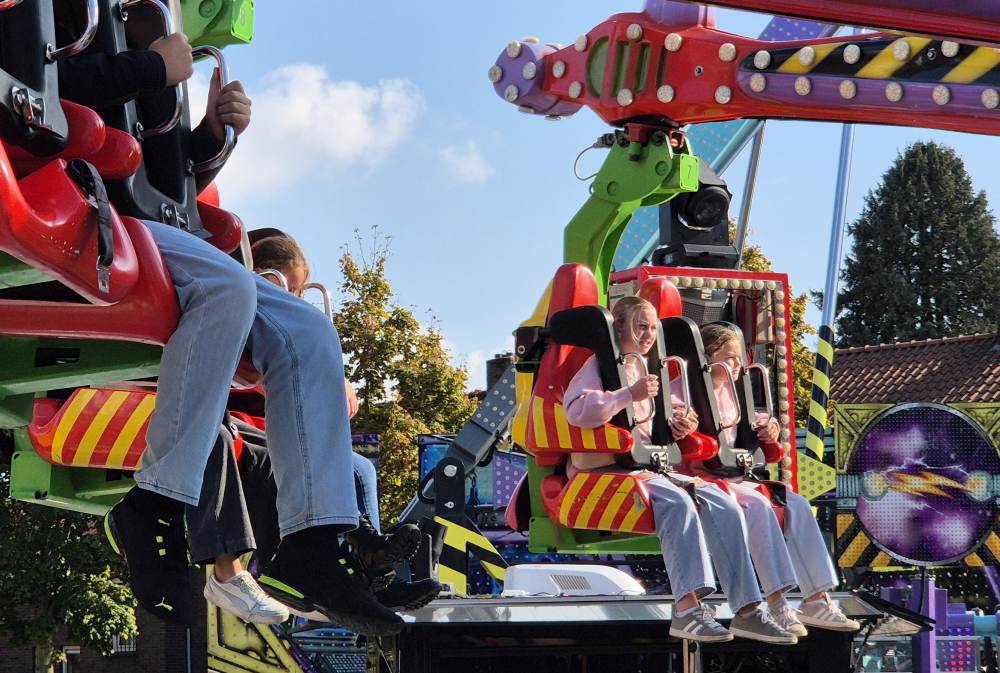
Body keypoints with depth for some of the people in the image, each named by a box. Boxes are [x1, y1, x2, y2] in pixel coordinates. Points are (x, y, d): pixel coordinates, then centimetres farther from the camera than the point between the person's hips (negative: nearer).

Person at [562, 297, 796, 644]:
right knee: (677, 502, -35)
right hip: (606, 470, -8)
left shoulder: (642, 370, 25)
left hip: (646, 468, 8)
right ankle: (688, 609, -43)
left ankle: (747, 610, -20)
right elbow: (577, 410, -23)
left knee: (722, 504, -13)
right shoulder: (600, 364, -2)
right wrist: (631, 394, -24)